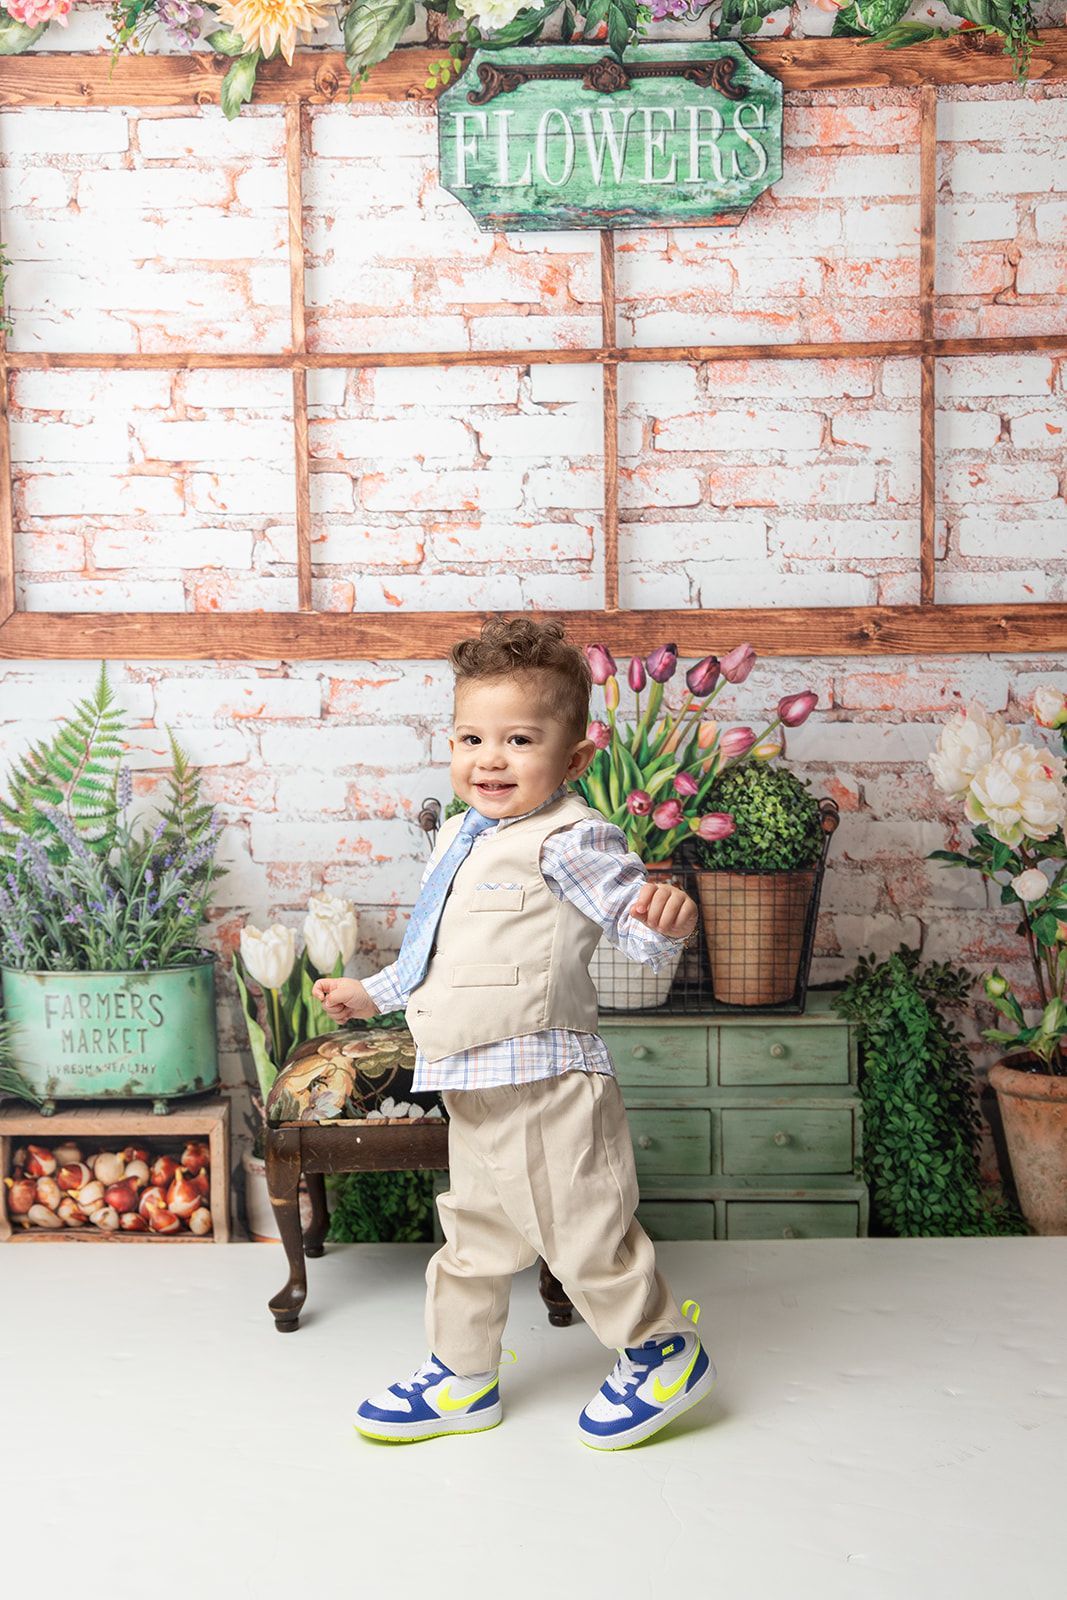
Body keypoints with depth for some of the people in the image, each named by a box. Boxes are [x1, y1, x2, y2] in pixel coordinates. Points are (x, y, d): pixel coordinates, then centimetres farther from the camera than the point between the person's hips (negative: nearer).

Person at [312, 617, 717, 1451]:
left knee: (583, 1233, 3)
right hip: (474, 1091, 9)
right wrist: (373, 993, 33)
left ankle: (665, 1352, 26)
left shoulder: (570, 838, -16)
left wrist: (666, 913, -45)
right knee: (474, 1235, 20)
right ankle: (462, 1377, 37)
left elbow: (638, 928, -23)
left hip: (544, 1082, -9)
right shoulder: (459, 837, 13)